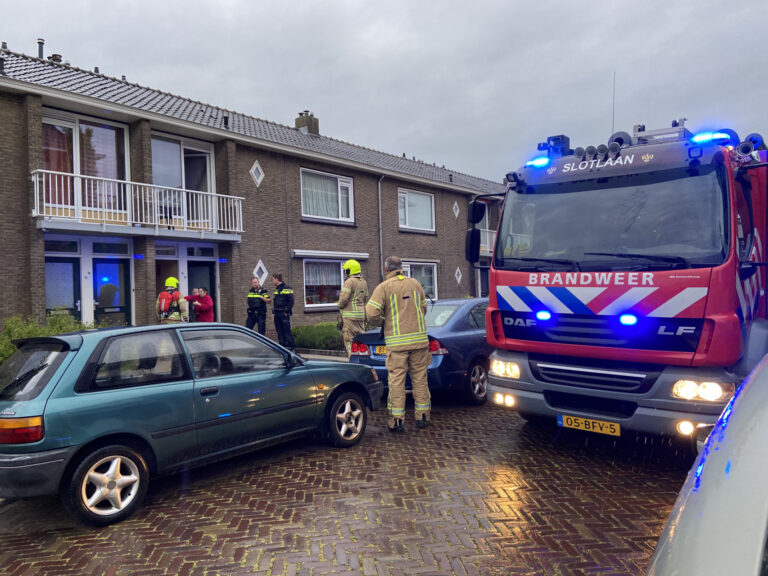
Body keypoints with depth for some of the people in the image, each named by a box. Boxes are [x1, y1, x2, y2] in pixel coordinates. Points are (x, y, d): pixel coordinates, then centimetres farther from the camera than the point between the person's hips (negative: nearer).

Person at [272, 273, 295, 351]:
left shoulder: (286, 288, -8)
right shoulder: (276, 289, 17)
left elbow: (291, 301, -12)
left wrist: (287, 311, -16)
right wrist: (274, 309, 13)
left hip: (284, 313, -8)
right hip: (277, 314, 8)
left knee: (287, 331, -8)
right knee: (279, 332, 7)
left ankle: (293, 347, -3)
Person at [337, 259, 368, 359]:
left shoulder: (350, 281, -13)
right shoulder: (364, 282, 13)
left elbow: (343, 298, -18)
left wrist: (340, 306, 0)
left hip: (350, 314, -8)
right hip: (361, 314, 8)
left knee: (349, 339, -4)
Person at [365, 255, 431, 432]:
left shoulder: (384, 287, -3)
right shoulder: (415, 283, 10)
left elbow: (371, 313, -11)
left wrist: (381, 322, 8)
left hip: (397, 342, -3)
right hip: (419, 338, 4)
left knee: (397, 380, 1)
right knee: (420, 378, 11)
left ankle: (397, 420, 4)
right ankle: (422, 417, 18)